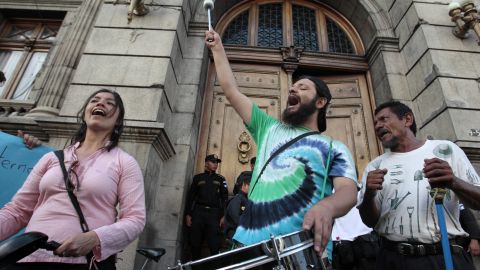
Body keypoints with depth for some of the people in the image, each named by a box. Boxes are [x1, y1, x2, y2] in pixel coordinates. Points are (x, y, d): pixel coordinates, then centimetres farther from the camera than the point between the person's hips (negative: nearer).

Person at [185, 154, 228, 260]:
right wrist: (188, 214, 3)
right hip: (198, 212, 1)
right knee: (195, 243, 1)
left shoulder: (220, 179, 15)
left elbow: (224, 198, 7)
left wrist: (223, 215, -4)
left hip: (214, 213, -1)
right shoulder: (198, 177, 15)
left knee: (214, 245, -9)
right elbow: (191, 197, 12)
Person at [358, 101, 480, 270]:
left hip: (446, 256, -1)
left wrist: (453, 183, -19)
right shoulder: (374, 166, 4)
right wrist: (369, 195, -18)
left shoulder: (445, 149, 2)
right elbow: (370, 221, 2)